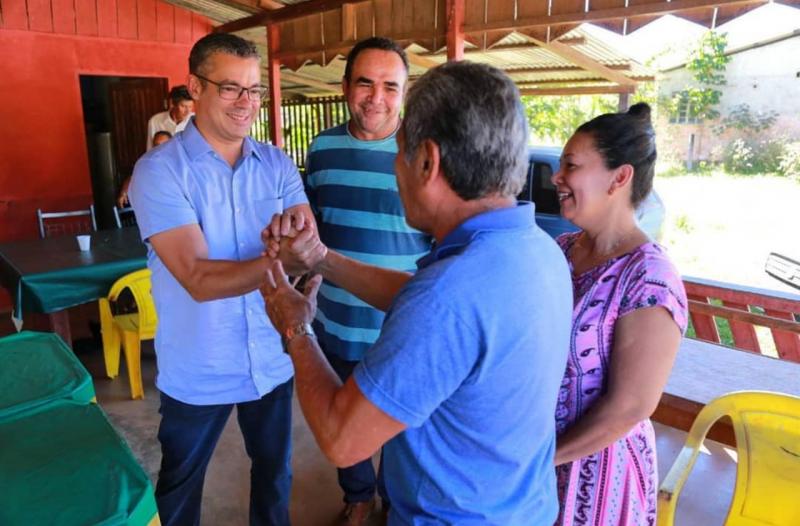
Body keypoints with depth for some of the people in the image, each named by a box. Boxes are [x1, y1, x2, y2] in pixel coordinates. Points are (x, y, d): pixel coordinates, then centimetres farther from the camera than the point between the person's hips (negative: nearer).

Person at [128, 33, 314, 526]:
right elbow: (198, 279, -25)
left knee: (275, 471, 25)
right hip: (199, 371, -3)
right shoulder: (159, 169, -15)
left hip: (274, 360, 3)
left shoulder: (277, 164, -3)